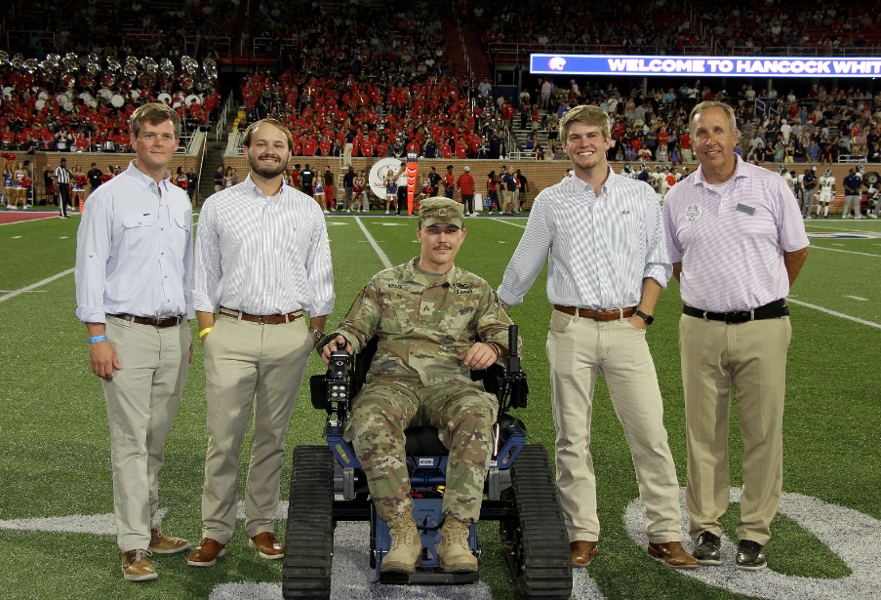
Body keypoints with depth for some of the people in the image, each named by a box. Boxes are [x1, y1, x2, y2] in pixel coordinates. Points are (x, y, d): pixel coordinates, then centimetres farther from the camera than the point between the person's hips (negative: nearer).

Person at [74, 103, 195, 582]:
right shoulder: (108, 197, -3)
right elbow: (89, 268, -6)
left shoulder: (181, 201, 16)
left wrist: (188, 329, 20)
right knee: (131, 442, -6)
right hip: (127, 332, -5)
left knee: (155, 440, 11)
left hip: (173, 335, 6)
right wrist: (97, 336, -12)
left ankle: (150, 527, 21)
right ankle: (133, 547, -3)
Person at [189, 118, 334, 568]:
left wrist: (314, 336, 6)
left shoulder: (309, 210, 10)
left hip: (290, 333, 1)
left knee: (272, 436, 8)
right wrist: (208, 334, -2)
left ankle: (262, 526, 20)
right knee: (223, 437, -2)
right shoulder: (218, 206, 7)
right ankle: (216, 531, 9)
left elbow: (320, 282, 13)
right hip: (232, 332, -1)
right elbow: (204, 278, 7)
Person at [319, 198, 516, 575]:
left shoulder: (476, 290, 24)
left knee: (476, 416, -38)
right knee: (370, 421, -38)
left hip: (449, 384, 0)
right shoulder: (386, 284, 23)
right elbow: (357, 325, 19)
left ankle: (455, 533, -37)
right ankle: (403, 532, -33)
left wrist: (492, 346, -9)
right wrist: (340, 339, -6)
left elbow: (504, 332, 15)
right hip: (393, 381, 0)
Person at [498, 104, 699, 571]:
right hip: (571, 329, 0)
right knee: (572, 438, 2)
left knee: (650, 433, -3)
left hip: (626, 328, 0)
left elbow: (657, 261, 13)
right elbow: (522, 269, 15)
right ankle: (583, 536, 12)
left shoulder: (640, 196, 10)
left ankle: (665, 535, 7)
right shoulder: (550, 202, 8)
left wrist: (643, 313, 1)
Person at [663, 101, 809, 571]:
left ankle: (755, 531, 13)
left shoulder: (769, 186, 1)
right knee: (703, 432, 6)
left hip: (762, 326, -2)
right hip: (701, 328, 2)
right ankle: (706, 527, 18)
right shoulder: (678, 198, 7)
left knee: (763, 432, 1)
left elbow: (796, 251, 10)